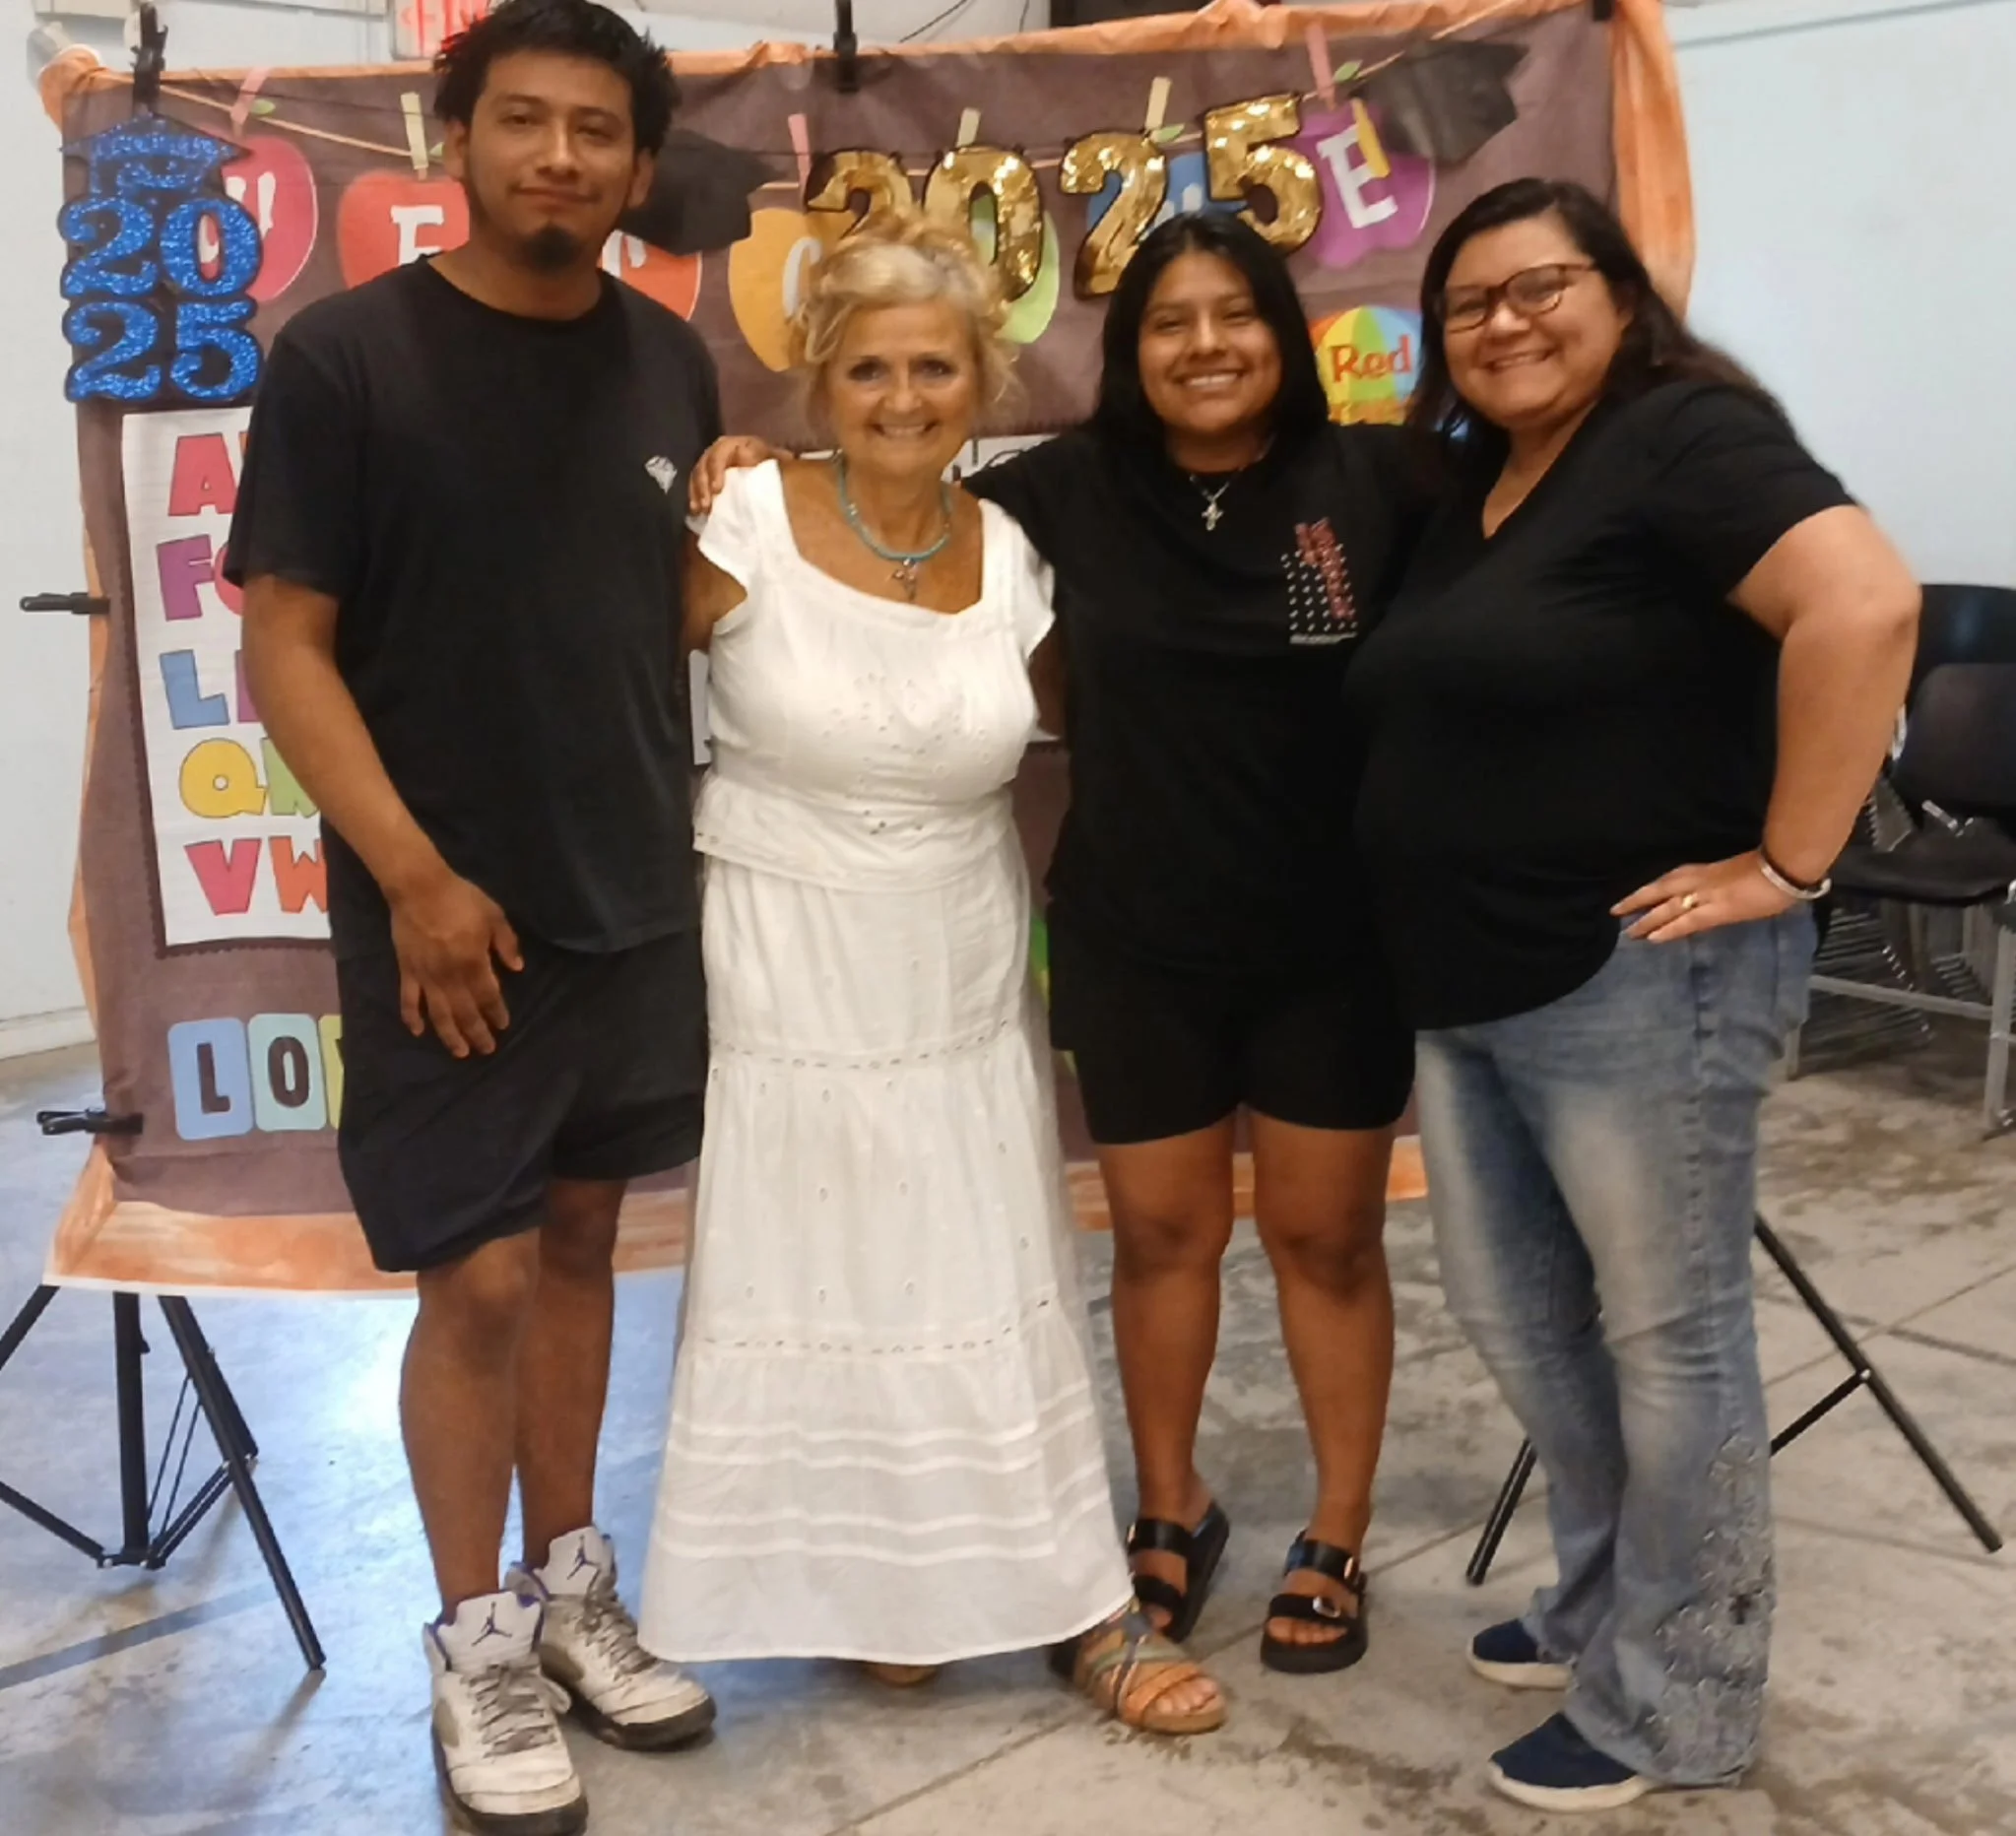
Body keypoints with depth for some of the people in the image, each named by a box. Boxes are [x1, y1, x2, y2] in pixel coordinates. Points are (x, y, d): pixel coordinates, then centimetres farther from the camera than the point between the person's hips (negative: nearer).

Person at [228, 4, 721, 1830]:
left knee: (579, 1236, 15)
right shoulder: (343, 355, -10)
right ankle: (477, 1648, 19)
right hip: (450, 915, -5)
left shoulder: (671, 365, 4)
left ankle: (569, 1584, 31)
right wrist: (413, 875, -17)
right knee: (478, 1279, 0)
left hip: (640, 902, 5)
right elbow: (286, 648, -11)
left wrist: (698, 827, 8)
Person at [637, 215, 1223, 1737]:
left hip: (963, 978, 3)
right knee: (819, 1274, 7)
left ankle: (1073, 1601, 22)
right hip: (791, 971, -3)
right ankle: (876, 1589, 26)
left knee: (998, 1280, 10)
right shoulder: (749, 526, -12)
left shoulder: (1015, 555, -1)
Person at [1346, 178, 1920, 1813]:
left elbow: (1862, 604, -26)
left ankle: (1676, 1703, 19)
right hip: (1469, 990, 9)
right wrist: (1439, 933, 14)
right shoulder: (1472, 488, 15)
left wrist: (1784, 862, -24)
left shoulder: (1685, 436, -12)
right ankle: (1605, 1605, 36)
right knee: (1517, 1315, 17)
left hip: (1639, 980, -9)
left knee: (1666, 1334, 4)